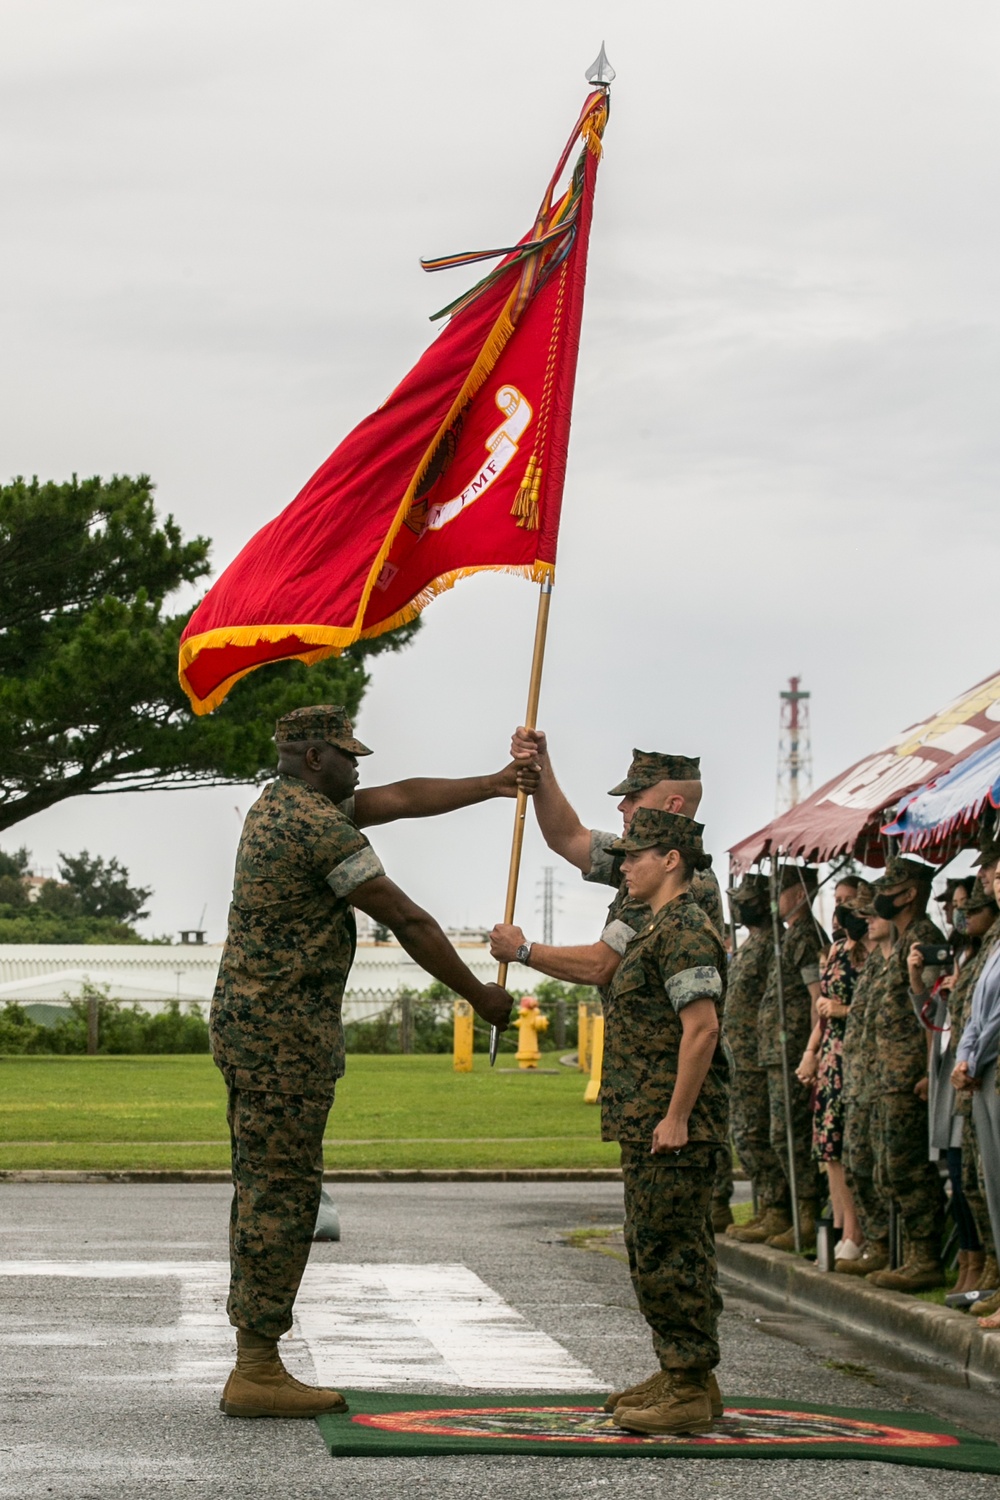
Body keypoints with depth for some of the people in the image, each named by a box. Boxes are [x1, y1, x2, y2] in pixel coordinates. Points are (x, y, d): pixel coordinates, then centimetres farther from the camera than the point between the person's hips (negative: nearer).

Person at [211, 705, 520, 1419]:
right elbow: (408, 920, -10)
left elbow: (401, 798, 23)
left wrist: (492, 785, 25)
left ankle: (256, 1367, 11)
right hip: (287, 1035, -10)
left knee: (265, 1196, 10)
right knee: (281, 1197, -9)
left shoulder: (277, 805, 15)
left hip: (250, 1025, 10)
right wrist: (481, 996, -1)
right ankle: (257, 1371, -8)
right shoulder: (322, 828, -15)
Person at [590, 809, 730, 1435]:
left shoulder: (686, 932, -15)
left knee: (671, 1254, -9)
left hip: (675, 1126, -11)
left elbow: (701, 1028, -22)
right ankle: (680, 1376, 22)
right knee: (654, 1250, 15)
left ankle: (689, 1393, -7)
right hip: (648, 1123, 11)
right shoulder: (661, 930, 19)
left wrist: (676, 1117, -23)